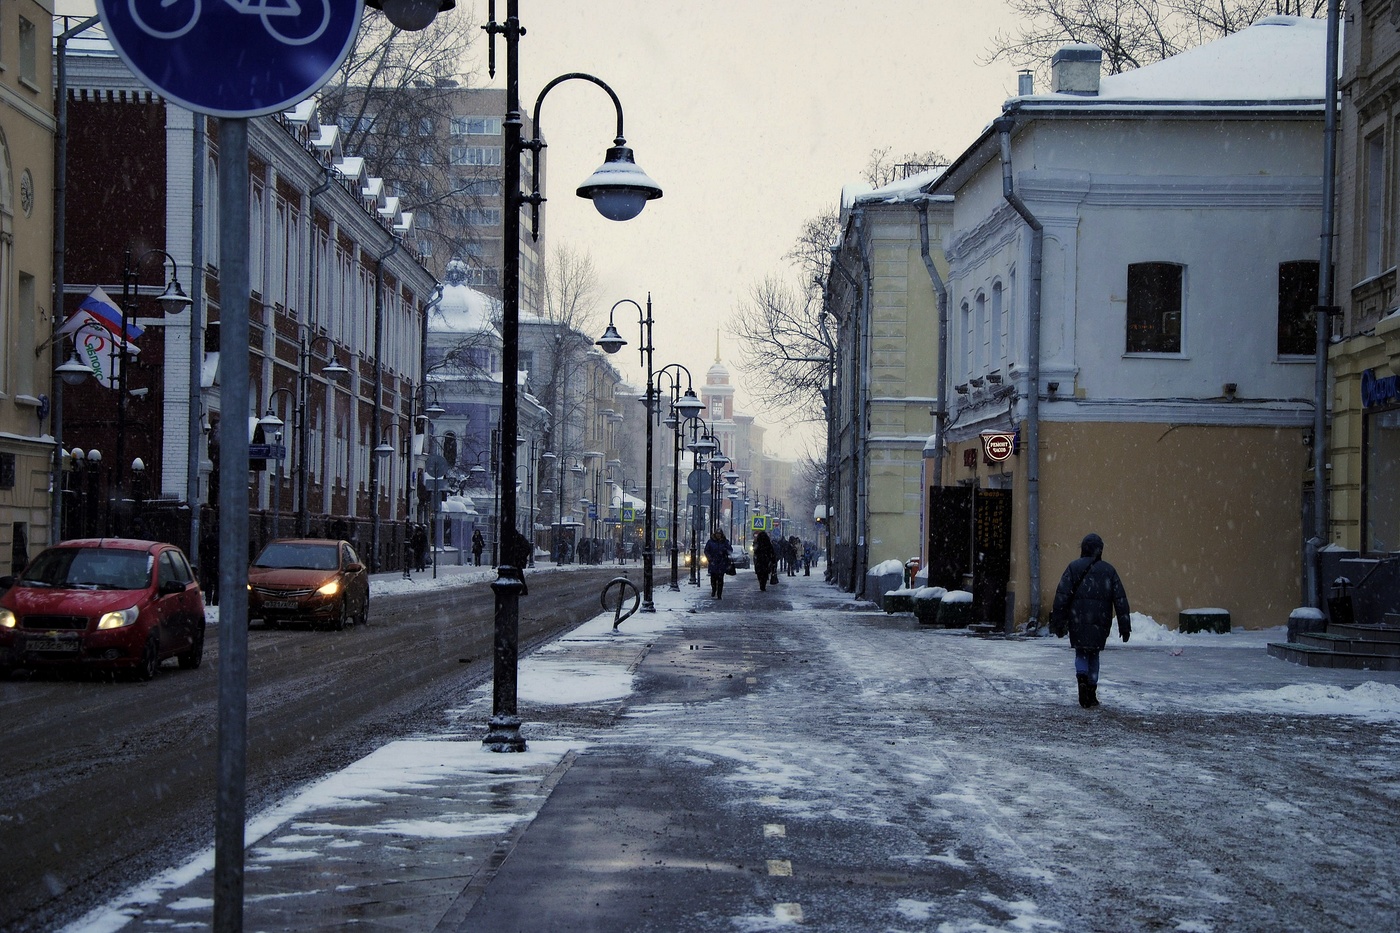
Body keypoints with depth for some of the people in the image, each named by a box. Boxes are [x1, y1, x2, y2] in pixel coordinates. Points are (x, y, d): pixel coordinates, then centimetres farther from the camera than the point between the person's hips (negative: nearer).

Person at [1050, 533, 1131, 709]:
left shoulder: (1073, 568, 1)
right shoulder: (1108, 570, 6)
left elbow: (1062, 596, -4)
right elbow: (1120, 600, 5)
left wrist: (1057, 622, -1)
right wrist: (1124, 626, 8)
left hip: (1078, 621, -1)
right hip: (1100, 622, 1)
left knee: (1081, 653, 11)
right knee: (1094, 655, 14)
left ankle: (1082, 677, -18)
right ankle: (1091, 692, 11)